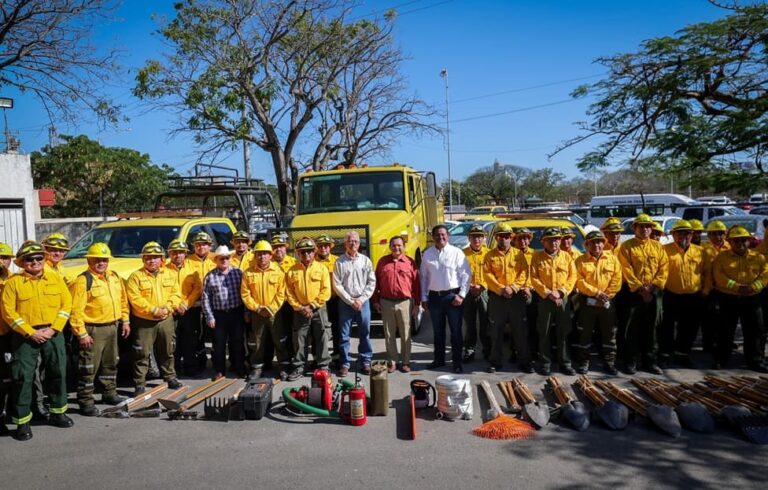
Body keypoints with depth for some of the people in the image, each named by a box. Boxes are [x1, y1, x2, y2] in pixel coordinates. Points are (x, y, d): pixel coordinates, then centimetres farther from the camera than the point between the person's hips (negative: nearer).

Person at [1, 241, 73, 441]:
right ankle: (22, 422, 7)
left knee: (58, 373, 10)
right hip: (25, 335, -3)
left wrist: (53, 329, -9)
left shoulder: (55, 278, 5)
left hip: (53, 333, 3)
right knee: (22, 378, -3)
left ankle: (57, 413, 26)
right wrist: (30, 333, -13)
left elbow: (66, 303, 2)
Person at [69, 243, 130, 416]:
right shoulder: (83, 280, -15)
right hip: (93, 329, -8)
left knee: (111, 364, 19)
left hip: (112, 327, 8)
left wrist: (125, 320, 14)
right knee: (89, 367, -2)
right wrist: (81, 333, -20)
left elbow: (123, 300, 19)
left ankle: (110, 393, 33)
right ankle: (86, 401, 7)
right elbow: (76, 310, -18)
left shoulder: (114, 277, 9)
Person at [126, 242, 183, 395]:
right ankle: (139, 384, 8)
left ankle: (170, 377, 31)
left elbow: (176, 294, 3)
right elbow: (135, 299, -15)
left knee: (167, 352, 16)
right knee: (142, 354, 0)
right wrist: (153, 310, -20)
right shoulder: (136, 276, -6)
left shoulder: (169, 275, 7)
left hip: (166, 320, 4)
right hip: (143, 321, -4)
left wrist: (167, 308, -14)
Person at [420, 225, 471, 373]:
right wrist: (424, 298, 6)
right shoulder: (427, 254, 5)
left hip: (453, 296, -3)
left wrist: (461, 295, -11)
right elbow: (423, 276, 8)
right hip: (434, 296, 3)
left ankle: (457, 362, 12)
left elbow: (466, 275, -5)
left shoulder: (456, 252, -4)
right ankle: (439, 359, 28)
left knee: (456, 331, 3)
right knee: (438, 331, 14)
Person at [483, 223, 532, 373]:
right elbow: (488, 275, -5)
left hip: (517, 296, 0)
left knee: (520, 330, 3)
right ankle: (495, 362, 14)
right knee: (496, 331, 5)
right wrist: (501, 289, -16)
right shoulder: (490, 255, 5)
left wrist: (513, 287, -15)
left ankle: (524, 361, 13)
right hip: (496, 297, 0)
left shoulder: (518, 254, 7)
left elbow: (524, 272, -2)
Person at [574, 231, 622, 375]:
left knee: (609, 334, 6)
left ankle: (609, 363, 17)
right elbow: (579, 281, -8)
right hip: (587, 301, -1)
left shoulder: (613, 259, 5)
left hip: (607, 303, 1)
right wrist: (596, 293, -15)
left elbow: (616, 280, -1)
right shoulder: (581, 260, 1)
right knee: (585, 333, 3)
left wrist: (606, 296, -11)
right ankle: (583, 362, 13)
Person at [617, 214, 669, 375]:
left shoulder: (658, 246, 10)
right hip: (634, 293, -3)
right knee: (633, 329, 0)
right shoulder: (627, 246, 0)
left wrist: (652, 287, -9)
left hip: (654, 294, 3)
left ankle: (650, 361, 19)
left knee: (651, 329, 9)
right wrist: (640, 288, -14)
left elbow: (664, 268, 3)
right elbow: (627, 270, -8)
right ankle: (631, 362, 9)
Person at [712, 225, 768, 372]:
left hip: (751, 299, 2)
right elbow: (719, 276, -10)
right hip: (728, 298, -1)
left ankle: (755, 361, 19)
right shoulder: (722, 257, 0)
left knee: (754, 331, 7)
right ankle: (721, 359, 19)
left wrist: (754, 287, -21)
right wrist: (736, 287, -22)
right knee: (726, 331, 7)